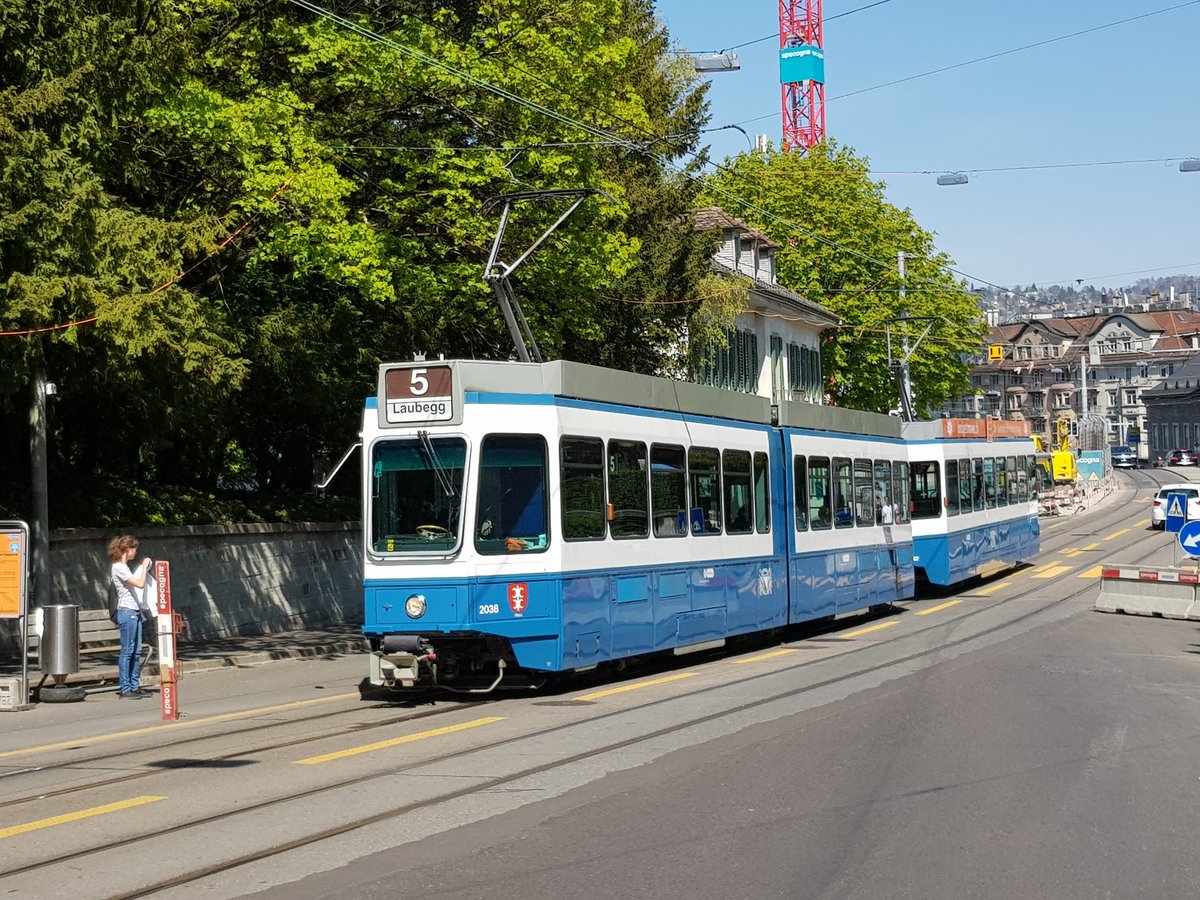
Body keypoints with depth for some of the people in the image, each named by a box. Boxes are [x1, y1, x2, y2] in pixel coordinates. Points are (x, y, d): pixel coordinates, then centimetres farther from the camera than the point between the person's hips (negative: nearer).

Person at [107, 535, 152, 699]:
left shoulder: (123, 567, 17)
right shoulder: (118, 567, -13)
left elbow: (137, 583, 16)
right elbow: (140, 584, -19)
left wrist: (143, 568, 13)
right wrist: (145, 566, -9)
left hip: (134, 612, 10)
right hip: (127, 612, -10)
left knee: (136, 652, 10)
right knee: (127, 651, -6)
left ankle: (135, 686, 15)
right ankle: (125, 689, -3)